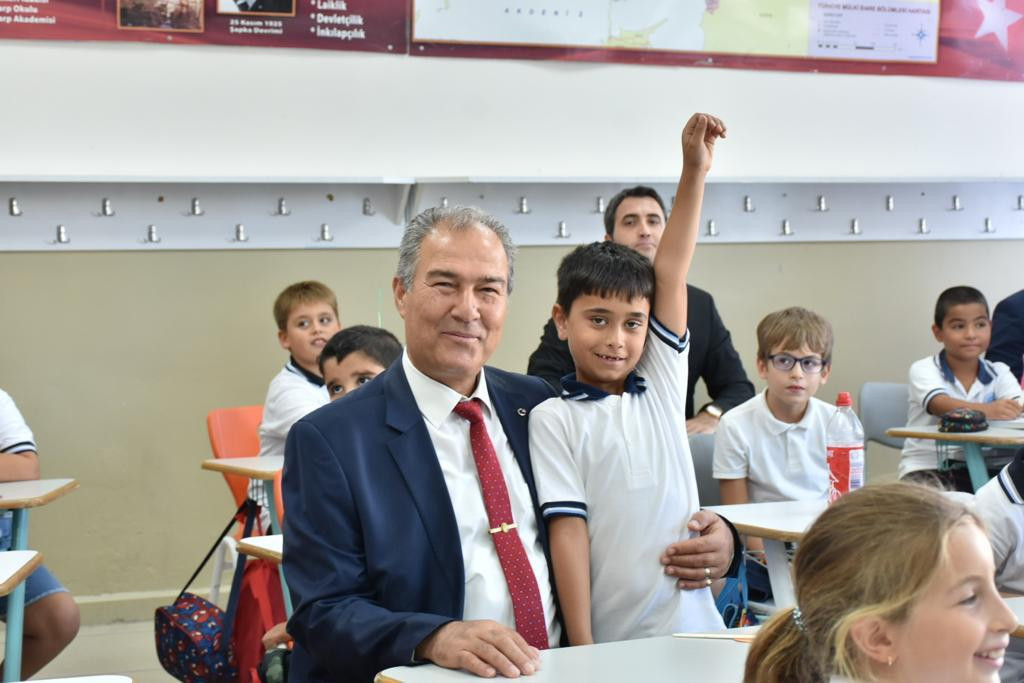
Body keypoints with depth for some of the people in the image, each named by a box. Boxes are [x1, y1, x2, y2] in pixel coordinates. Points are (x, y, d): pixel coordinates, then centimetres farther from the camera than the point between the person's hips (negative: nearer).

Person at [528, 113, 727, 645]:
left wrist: (694, 172, -1)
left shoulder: (661, 386, 8)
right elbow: (568, 527, -9)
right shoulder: (553, 420, -3)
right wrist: (582, 648, -13)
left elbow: (671, 273, 3)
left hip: (693, 623, 4)